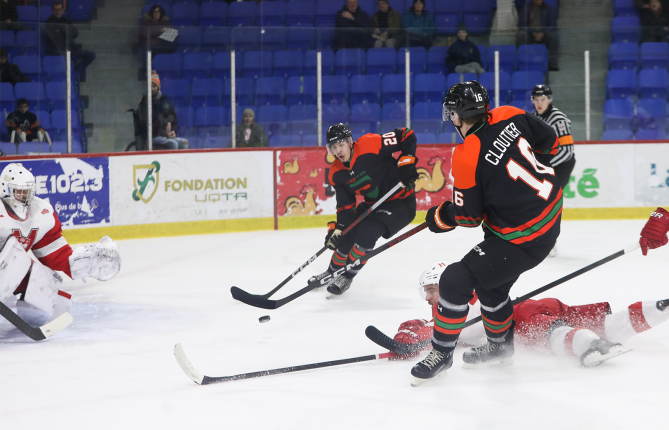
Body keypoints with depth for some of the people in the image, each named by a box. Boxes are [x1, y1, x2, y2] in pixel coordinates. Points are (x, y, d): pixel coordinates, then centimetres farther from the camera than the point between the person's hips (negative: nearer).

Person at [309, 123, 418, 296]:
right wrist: (338, 228, -15)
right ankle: (332, 272, 32)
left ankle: (346, 277, -8)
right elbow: (345, 204, -2)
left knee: (367, 232, -25)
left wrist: (407, 162, -24)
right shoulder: (337, 174, -4)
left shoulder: (370, 144, -25)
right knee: (345, 235, 3)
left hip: (400, 202, -7)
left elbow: (407, 135, -20)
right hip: (373, 204, 7)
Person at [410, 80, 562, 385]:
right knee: (490, 282, 26)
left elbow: (468, 216, -12)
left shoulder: (467, 157, -22)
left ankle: (442, 351, 6)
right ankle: (500, 343, 44)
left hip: (522, 239, -9)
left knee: (456, 280, -7)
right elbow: (550, 141, 10)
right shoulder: (510, 116, -4)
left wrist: (438, 218, 8)